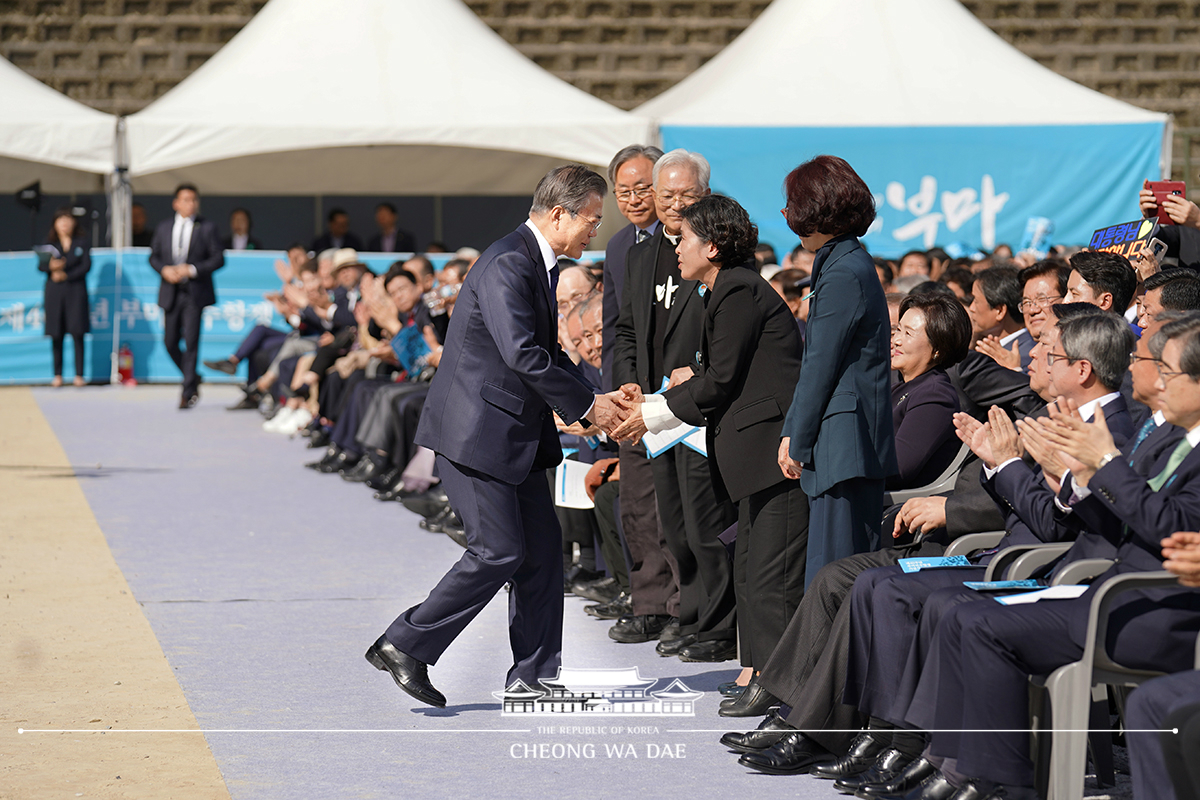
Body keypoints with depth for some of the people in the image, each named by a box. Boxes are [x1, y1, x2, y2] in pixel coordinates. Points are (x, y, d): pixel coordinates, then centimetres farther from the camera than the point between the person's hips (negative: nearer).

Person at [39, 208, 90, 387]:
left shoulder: (82, 242, 8)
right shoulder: (49, 242, 9)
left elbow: (86, 265, -1)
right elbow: (41, 265, 2)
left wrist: (66, 275, -11)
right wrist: (51, 266, -21)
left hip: (76, 291, -1)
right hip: (54, 292, 1)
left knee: (77, 333, -7)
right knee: (56, 335, 0)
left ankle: (79, 375, -4)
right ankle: (57, 375, 6)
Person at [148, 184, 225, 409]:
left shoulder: (207, 228, 0)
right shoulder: (164, 228, 10)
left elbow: (218, 258, -3)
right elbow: (154, 256, 13)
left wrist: (193, 269, -15)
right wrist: (164, 270, -8)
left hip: (195, 292, -4)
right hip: (170, 293, 4)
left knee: (191, 341, -10)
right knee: (170, 342, 4)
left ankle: (188, 392, -4)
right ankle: (192, 379, 26)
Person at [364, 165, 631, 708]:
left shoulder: (543, 266, 14)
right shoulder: (507, 264, -19)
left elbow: (549, 352, 21)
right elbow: (522, 354, -26)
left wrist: (595, 401, 6)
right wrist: (587, 405, -18)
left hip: (517, 431, 10)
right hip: (477, 431, -10)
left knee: (542, 548, 8)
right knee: (499, 551, -9)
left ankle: (534, 676, 14)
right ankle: (405, 646, 1)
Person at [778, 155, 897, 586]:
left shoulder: (843, 275, -15)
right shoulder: (848, 263, 17)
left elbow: (821, 368, -14)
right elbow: (816, 362, 18)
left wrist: (798, 443, -7)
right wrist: (791, 432, 15)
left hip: (845, 447, -10)